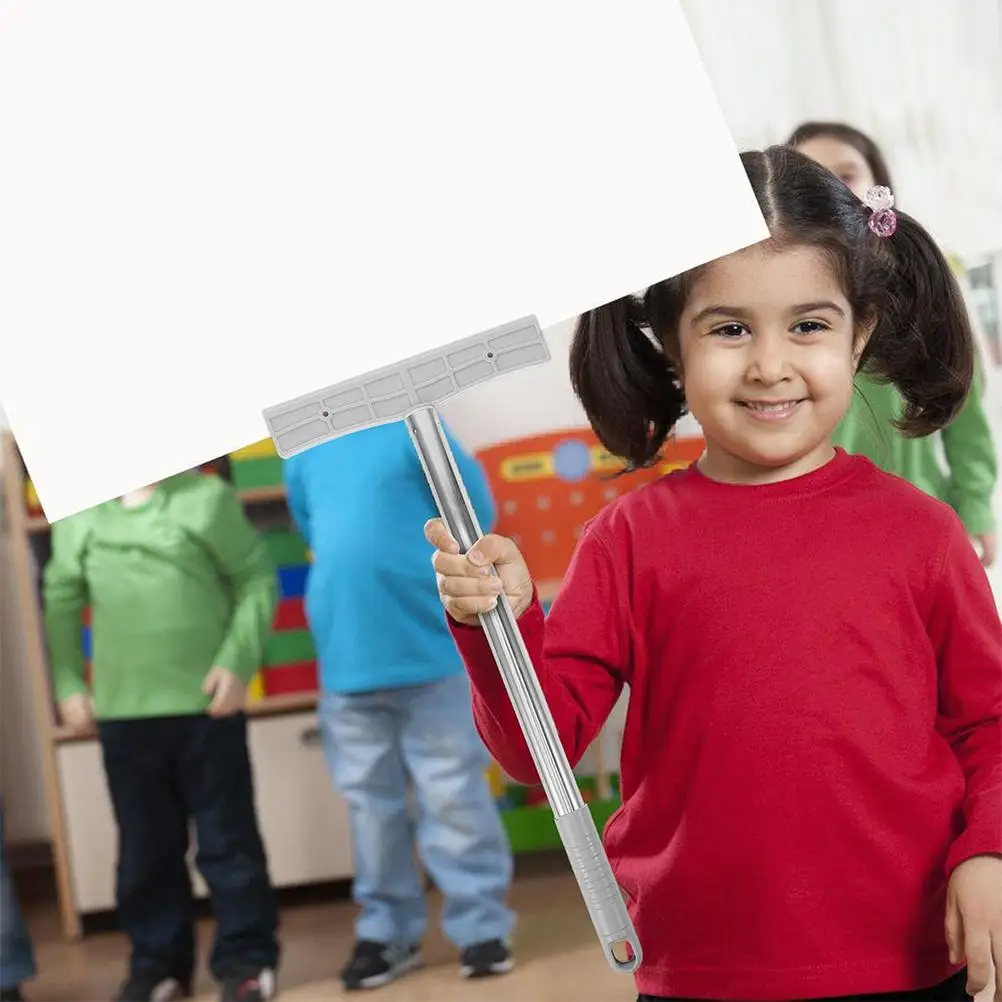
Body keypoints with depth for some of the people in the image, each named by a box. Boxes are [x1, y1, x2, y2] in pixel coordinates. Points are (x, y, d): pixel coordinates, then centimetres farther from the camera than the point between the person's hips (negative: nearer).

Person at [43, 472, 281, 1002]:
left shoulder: (208, 498, -3)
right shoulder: (77, 515, 5)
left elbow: (257, 581, -1)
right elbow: (61, 602, 11)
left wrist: (238, 662, -10)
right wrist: (68, 683, 5)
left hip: (205, 705, -2)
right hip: (122, 711, 3)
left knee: (227, 838, 4)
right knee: (145, 847, 11)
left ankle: (246, 957, 15)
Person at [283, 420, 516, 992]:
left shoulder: (413, 424, -4)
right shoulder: (303, 450, 10)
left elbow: (476, 517, -3)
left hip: (430, 646, -4)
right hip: (347, 657, 4)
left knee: (454, 795, 3)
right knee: (370, 802, 12)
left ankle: (482, 925, 13)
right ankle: (387, 931, 23)